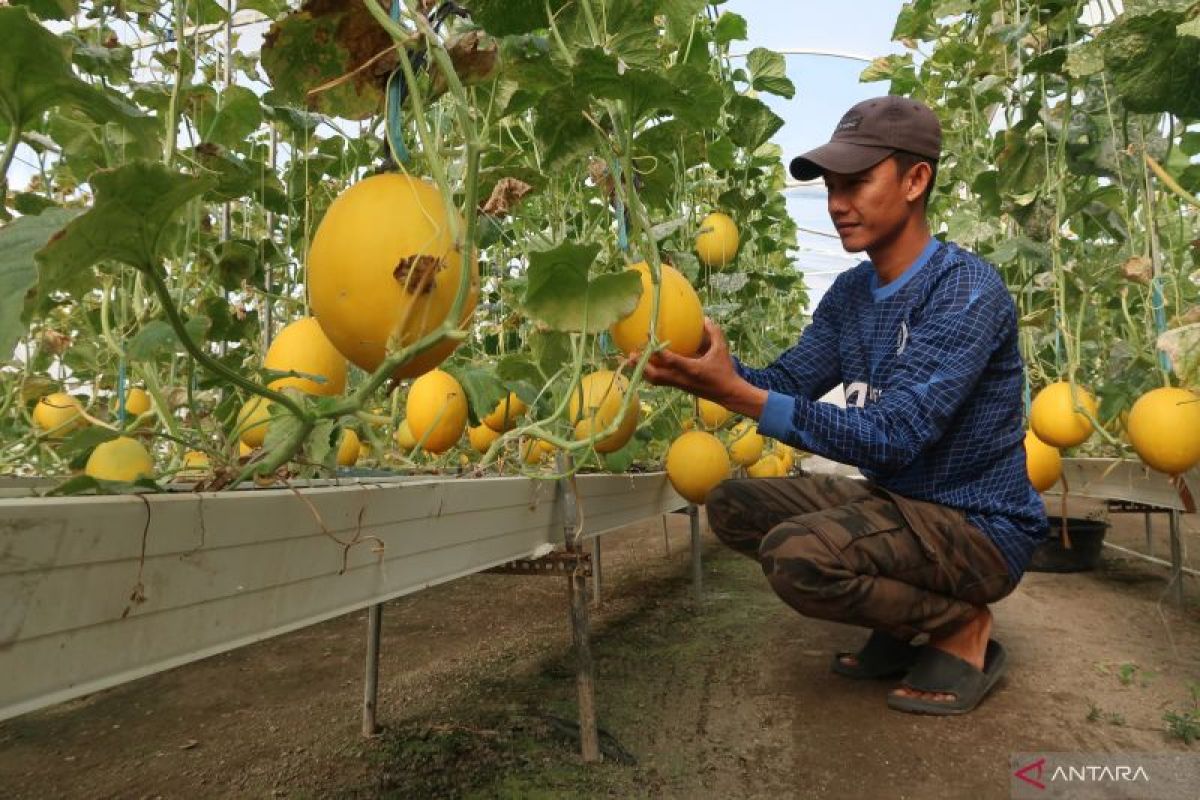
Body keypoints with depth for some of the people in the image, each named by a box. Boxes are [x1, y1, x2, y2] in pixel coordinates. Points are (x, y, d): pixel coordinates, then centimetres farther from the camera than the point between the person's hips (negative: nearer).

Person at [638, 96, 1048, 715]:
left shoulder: (967, 291, -22)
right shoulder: (851, 292, 3)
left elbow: (892, 435, -31)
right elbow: (786, 382, -1)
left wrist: (734, 392, -38)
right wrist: (709, 360, -21)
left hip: (978, 526, -8)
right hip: (891, 500, 8)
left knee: (797, 554, -30)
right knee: (732, 506, 2)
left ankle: (963, 625, -1)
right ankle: (900, 618, 11)